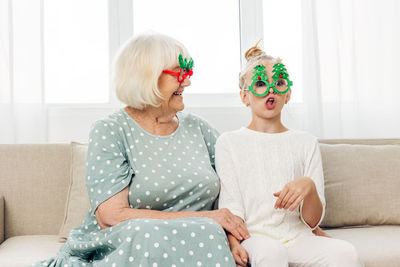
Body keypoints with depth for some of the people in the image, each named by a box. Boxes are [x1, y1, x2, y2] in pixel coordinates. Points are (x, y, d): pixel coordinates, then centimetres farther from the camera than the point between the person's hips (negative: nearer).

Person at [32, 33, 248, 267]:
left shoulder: (198, 128, 12)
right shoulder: (109, 132, -2)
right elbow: (111, 216, -13)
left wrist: (231, 234, -7)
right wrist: (201, 218, -16)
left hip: (191, 244, 3)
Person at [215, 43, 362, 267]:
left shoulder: (306, 143, 13)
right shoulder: (229, 142, 9)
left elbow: (312, 221, 6)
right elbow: (230, 207, 1)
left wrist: (309, 187, -15)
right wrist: (234, 243, -19)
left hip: (298, 237, 2)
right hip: (255, 236, -2)